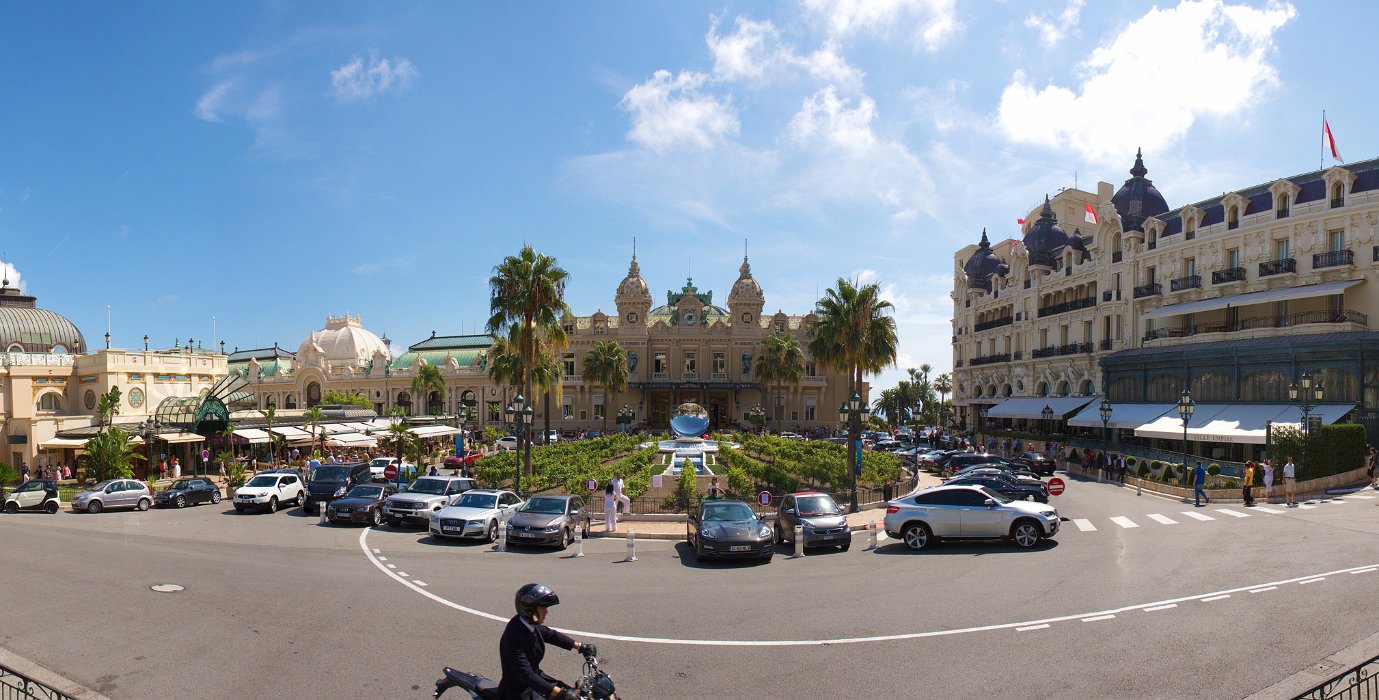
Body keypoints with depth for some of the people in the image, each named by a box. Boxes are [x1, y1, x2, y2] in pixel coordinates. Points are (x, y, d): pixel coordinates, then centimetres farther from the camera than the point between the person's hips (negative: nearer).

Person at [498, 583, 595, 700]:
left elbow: (551, 634, 14)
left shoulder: (531, 625, -4)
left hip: (535, 675, 9)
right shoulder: (514, 637, -30)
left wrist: (580, 646, 9)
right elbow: (526, 674, -33)